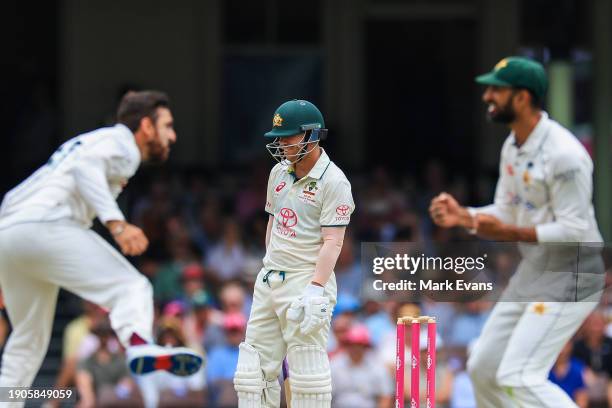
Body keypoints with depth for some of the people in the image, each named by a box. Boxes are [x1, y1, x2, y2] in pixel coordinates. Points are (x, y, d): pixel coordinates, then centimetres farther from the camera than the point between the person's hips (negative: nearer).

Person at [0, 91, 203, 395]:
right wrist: (117, 223, -25)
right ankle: (140, 345, -43)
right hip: (45, 225, -9)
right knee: (131, 287, -16)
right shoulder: (121, 142, 7)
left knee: (28, 346, 19)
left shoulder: (97, 141, 33)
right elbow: (86, 167, -17)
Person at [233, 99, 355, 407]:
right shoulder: (279, 172, 11)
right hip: (269, 281, 8)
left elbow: (332, 241, -17)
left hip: (307, 279, -8)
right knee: (255, 367, 6)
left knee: (307, 374, -8)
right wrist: (269, 271, 19)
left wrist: (315, 290, -25)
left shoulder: (333, 181, -12)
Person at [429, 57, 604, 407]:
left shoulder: (564, 154, -22)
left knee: (518, 377, -17)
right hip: (532, 272, 10)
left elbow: (575, 230, -23)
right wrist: (463, 216, -4)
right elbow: (505, 213, 14)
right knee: (484, 368, 13)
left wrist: (511, 233, -27)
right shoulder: (513, 147, 9)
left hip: (571, 276, -10)